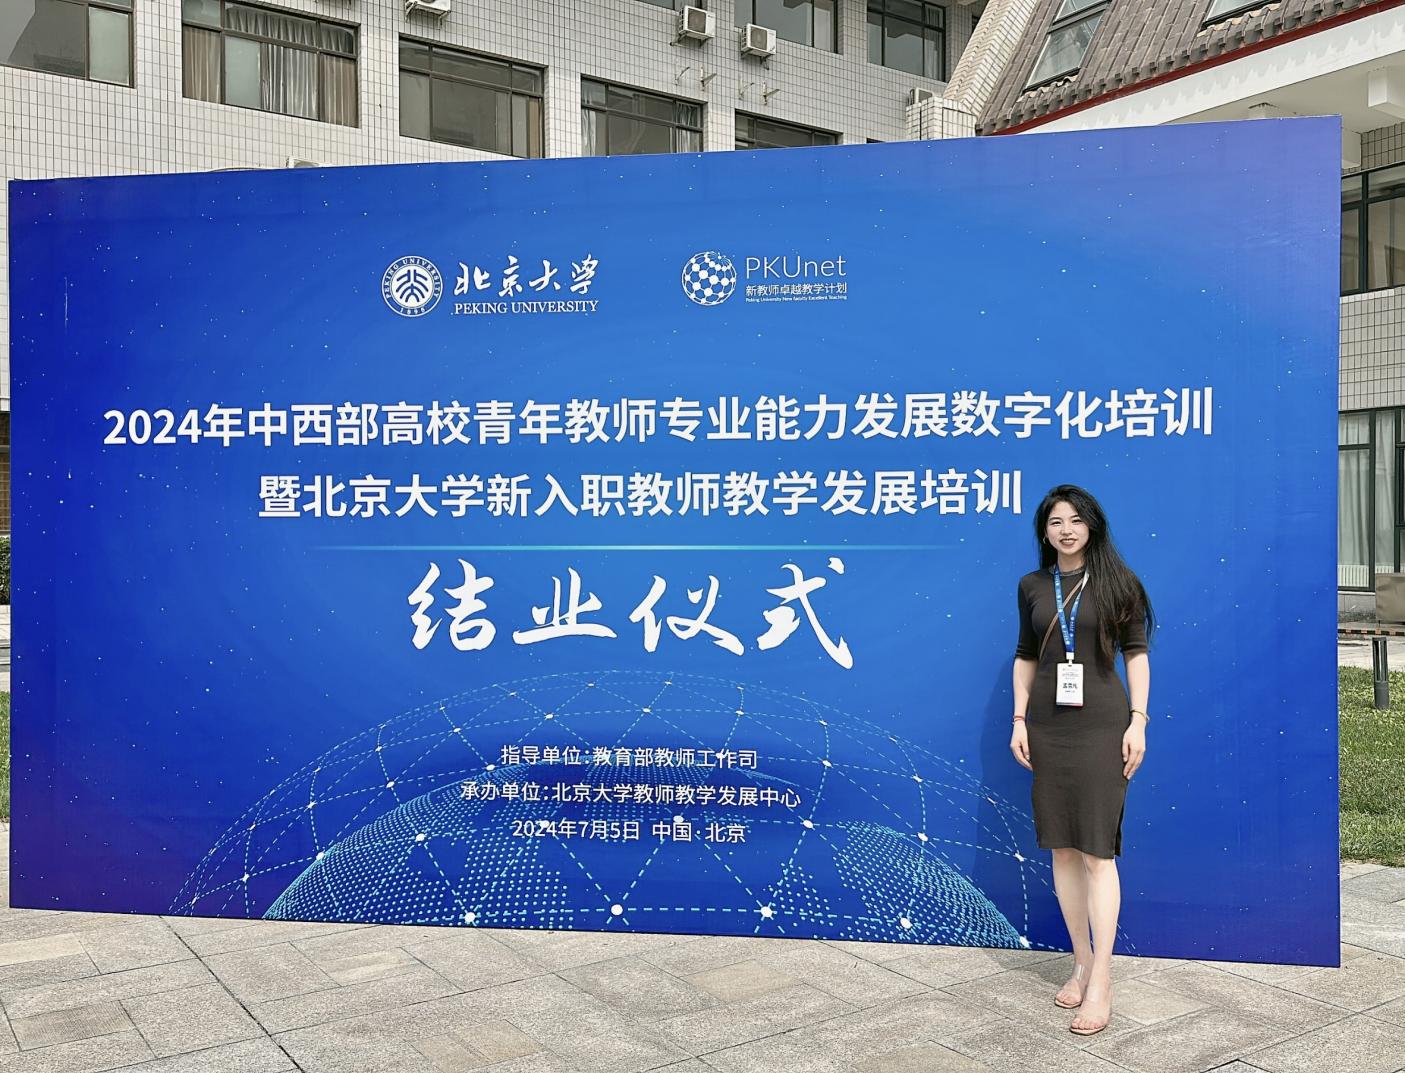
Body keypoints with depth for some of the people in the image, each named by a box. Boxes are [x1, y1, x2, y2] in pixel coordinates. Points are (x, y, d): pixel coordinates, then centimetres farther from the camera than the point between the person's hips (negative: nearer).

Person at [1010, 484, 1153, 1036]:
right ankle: (1081, 963, 20)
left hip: (1101, 724, -4)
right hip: (1047, 726, 4)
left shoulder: (1115, 581, 0)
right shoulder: (1032, 586, 9)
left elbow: (1135, 652, 0)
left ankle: (1101, 984, -2)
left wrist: (1138, 721, -7)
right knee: (1062, 848, 7)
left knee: (1097, 850, -6)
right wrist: (1019, 719, 6)